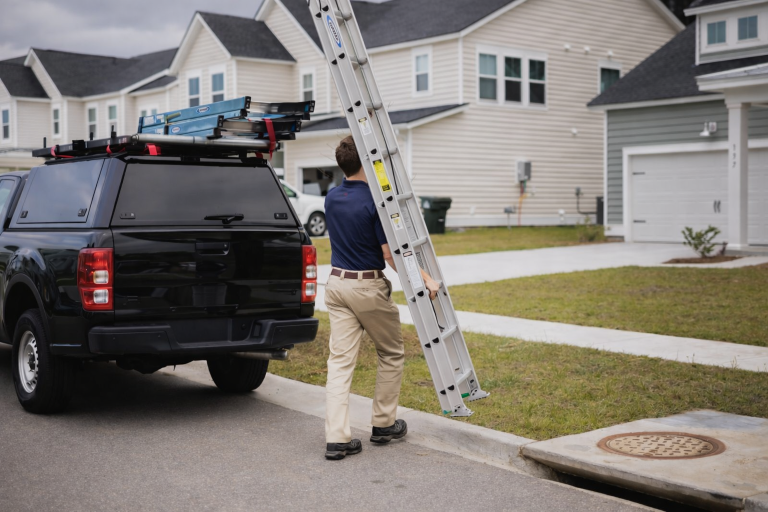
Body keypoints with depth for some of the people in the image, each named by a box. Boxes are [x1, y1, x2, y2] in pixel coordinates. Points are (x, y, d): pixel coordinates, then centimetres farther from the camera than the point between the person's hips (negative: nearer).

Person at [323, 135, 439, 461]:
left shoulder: (331, 199, 5)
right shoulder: (373, 201, -16)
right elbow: (390, 254, -18)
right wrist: (425, 279, -12)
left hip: (337, 284, 6)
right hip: (369, 287, -6)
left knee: (340, 360, 1)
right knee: (392, 354, 15)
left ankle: (337, 438, -5)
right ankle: (384, 424, 21)